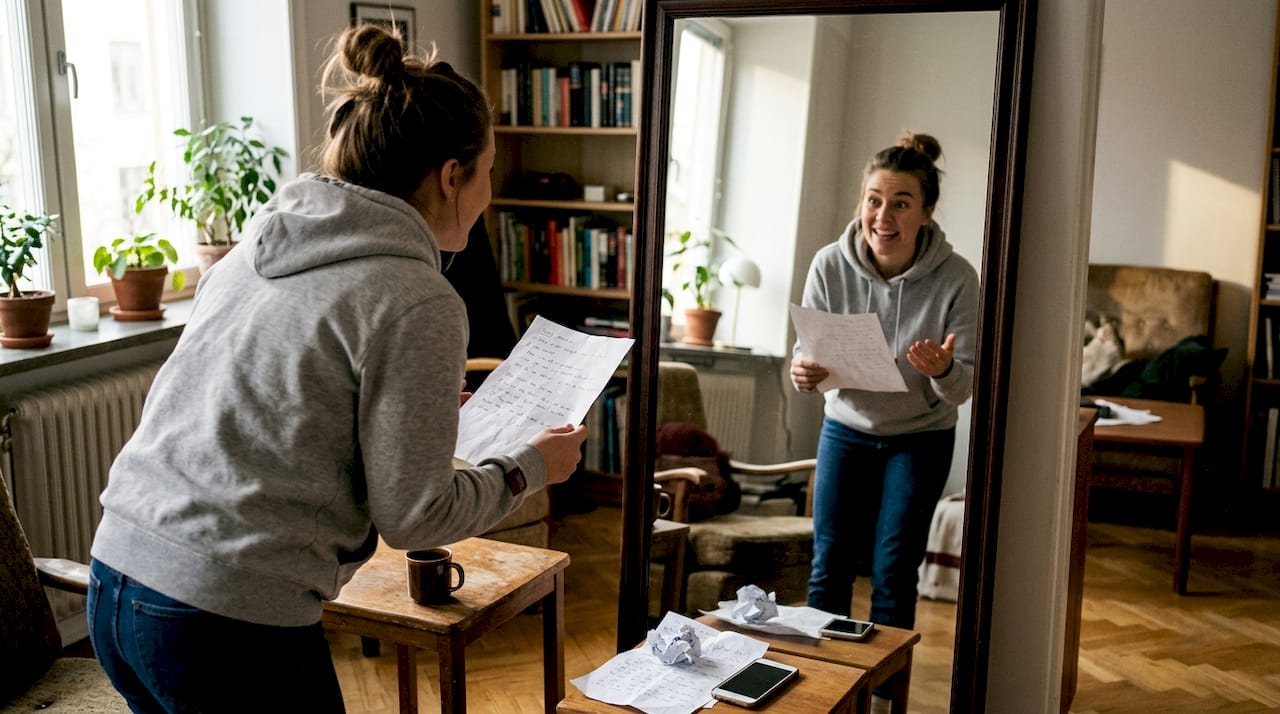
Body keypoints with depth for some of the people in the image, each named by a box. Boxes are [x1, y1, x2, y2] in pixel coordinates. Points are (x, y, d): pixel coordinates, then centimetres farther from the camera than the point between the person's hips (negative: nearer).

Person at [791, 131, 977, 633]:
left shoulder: (956, 279, -22)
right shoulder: (830, 265, -18)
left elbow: (964, 388, -15)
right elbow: (807, 348, -7)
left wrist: (943, 371, -38)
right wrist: (804, 373, -31)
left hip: (920, 438, -1)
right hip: (846, 428, 2)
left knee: (893, 572, 3)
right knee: (829, 563, 5)